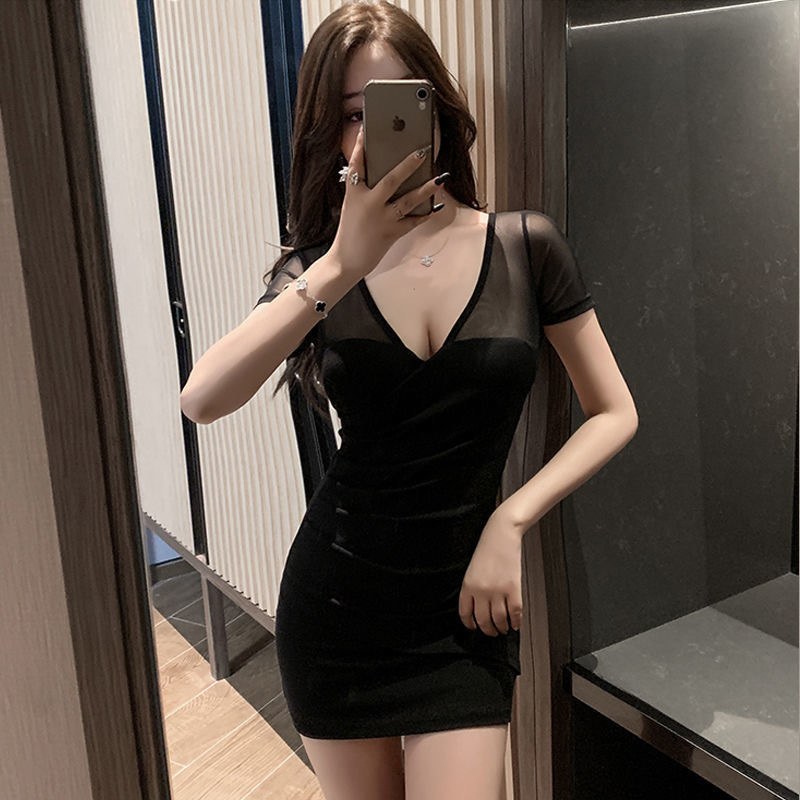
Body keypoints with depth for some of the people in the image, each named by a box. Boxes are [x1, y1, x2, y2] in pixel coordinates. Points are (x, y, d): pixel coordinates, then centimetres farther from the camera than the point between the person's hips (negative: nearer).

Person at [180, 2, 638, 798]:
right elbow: (201, 401, -20)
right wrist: (342, 266, -28)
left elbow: (614, 414, 0)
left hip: (461, 604, -1)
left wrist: (510, 521, -12)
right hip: (336, 597, 1)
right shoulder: (319, 268, -3)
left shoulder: (524, 246, -5)